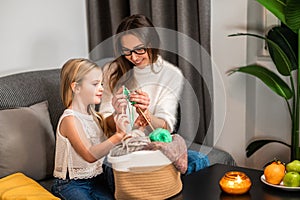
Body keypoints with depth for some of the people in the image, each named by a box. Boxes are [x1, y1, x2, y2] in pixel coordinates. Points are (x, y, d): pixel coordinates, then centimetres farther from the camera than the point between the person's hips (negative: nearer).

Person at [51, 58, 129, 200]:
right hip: (70, 184, -5)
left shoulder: (95, 116, 9)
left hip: (96, 177, 5)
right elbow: (90, 155, -24)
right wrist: (118, 136, -31)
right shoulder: (70, 119, -14)